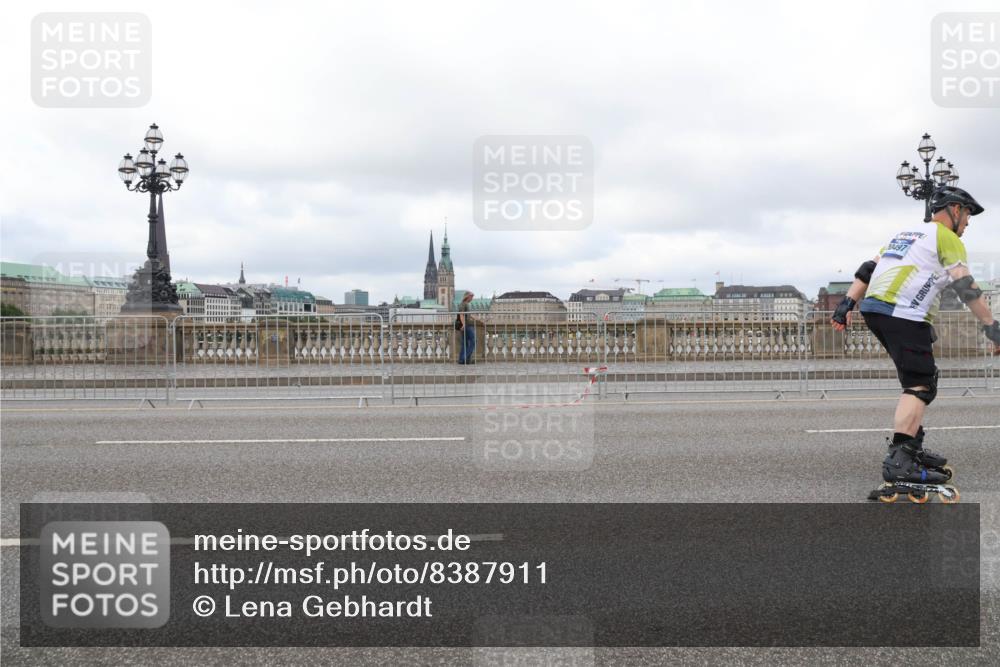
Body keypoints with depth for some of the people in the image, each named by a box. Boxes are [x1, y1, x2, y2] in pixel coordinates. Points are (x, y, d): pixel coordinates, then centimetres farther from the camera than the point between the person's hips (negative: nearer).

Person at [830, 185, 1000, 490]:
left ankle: (912, 446, 21)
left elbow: (868, 269, 21)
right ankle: (898, 461, -27)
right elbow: (966, 287, -7)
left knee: (921, 377, 20)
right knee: (920, 386, -13)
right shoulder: (947, 239, 4)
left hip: (874, 307, 9)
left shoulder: (907, 233, 28)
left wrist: (847, 304, 17)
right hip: (903, 314, -9)